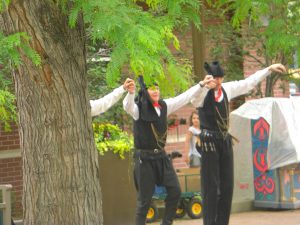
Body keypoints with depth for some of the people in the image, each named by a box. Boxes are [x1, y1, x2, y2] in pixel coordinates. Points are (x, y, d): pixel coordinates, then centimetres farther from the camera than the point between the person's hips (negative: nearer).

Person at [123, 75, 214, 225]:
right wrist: (130, 92, -53)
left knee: (175, 190, 4)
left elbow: (184, 97, 11)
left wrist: (201, 84, 9)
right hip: (144, 157, -6)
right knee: (145, 198, -2)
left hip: (161, 155, 6)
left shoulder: (164, 106, 6)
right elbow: (127, 106, -33)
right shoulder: (138, 108, -12)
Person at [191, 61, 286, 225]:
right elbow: (193, 100, -33)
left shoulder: (227, 88, 6)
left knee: (227, 186, 7)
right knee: (211, 187, -6)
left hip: (225, 141, 6)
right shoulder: (203, 92, -11)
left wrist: (269, 69, 19)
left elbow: (249, 82, 17)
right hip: (209, 142, -6)